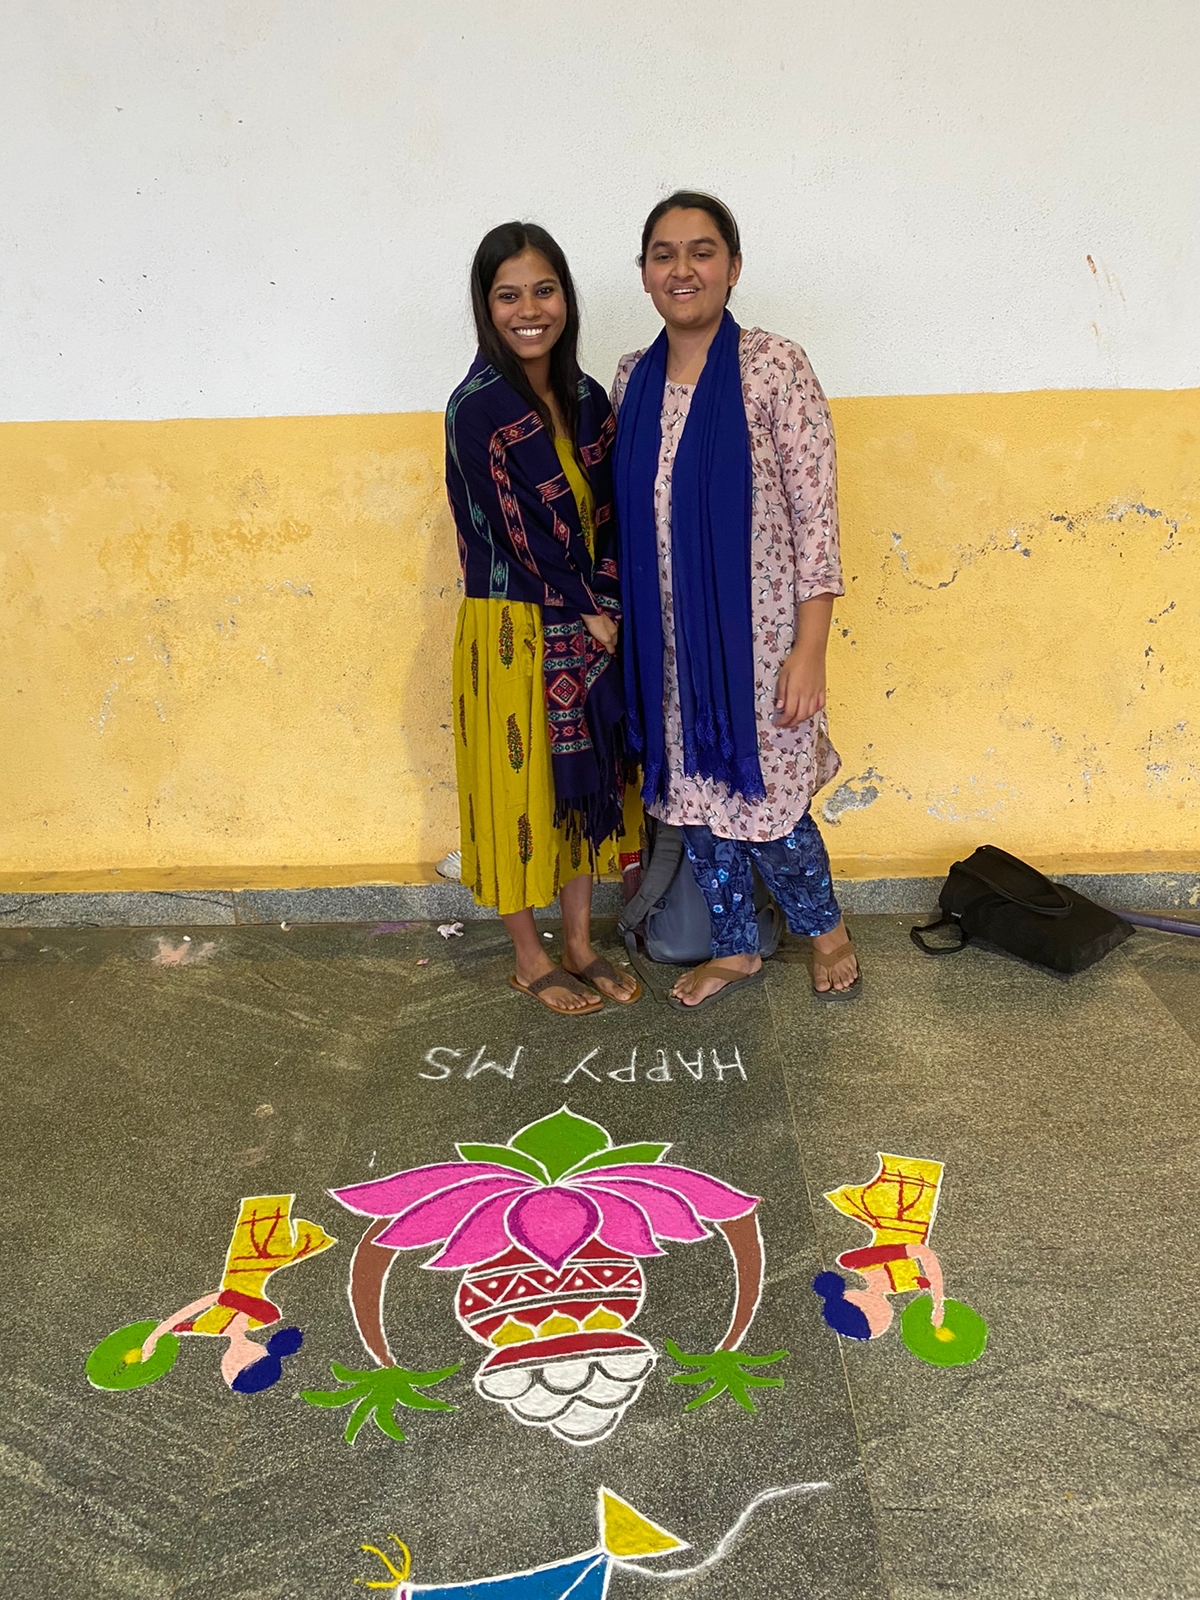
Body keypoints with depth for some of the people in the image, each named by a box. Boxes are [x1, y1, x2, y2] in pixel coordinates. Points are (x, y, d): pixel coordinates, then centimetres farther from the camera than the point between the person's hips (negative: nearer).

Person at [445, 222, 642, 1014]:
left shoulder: (586, 397, 5)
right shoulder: (479, 407, -14)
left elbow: (607, 516, 3)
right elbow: (519, 530, -16)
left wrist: (608, 608, -9)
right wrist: (586, 610, -9)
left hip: (588, 625, 7)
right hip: (513, 629, -6)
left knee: (586, 781, 14)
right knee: (521, 787, 7)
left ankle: (580, 942, 31)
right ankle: (531, 959, 25)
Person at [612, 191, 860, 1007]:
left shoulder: (776, 366, -9)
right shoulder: (634, 379, 6)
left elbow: (816, 515, -11)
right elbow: (627, 515, 12)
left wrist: (810, 652, -16)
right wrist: (624, 625, 10)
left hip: (757, 633, -5)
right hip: (670, 640, 5)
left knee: (763, 798, 4)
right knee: (694, 796, 13)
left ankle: (825, 924, 35)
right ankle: (736, 947, 36)